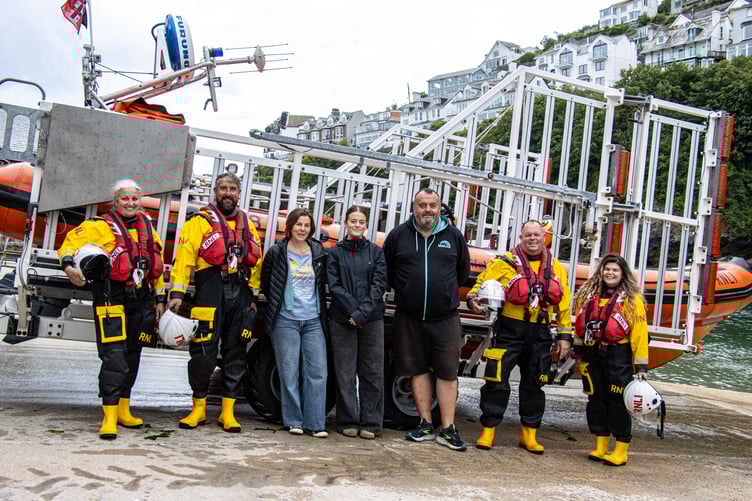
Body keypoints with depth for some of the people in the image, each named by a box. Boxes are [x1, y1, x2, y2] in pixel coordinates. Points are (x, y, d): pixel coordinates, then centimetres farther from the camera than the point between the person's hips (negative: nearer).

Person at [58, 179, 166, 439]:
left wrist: (160, 298, 18)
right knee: (114, 356, -13)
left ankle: (123, 410, 23)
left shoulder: (147, 227, 15)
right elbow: (71, 241, -9)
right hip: (111, 298, -6)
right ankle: (110, 415, -8)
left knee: (132, 356, 11)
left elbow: (156, 265, 20)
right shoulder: (101, 226, -2)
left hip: (141, 300, 6)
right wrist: (69, 264, -30)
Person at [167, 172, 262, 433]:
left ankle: (228, 412, 13)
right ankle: (198, 408, 13)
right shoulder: (200, 221, 4)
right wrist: (177, 293, -12)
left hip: (240, 294, 4)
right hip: (210, 290, -4)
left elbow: (256, 263, 18)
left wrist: (253, 295, 12)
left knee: (236, 353, 5)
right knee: (203, 351, -4)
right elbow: (184, 257, -4)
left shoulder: (248, 225, 19)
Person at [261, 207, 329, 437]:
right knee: (289, 373, 0)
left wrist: (315, 304, 9)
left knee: (318, 372, -2)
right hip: (286, 321, -2)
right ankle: (293, 421, 12)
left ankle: (315, 423, 5)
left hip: (313, 321, 3)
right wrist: (279, 303, 9)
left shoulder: (319, 253, 9)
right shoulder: (277, 252, 1)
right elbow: (265, 284, 9)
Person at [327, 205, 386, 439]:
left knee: (372, 372, 1)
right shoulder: (335, 252, 8)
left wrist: (362, 313, -12)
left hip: (372, 320, 1)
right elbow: (334, 286, 0)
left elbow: (379, 285, 0)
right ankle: (348, 422, 12)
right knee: (345, 373, 2)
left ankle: (371, 422, 10)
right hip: (342, 320, 0)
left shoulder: (376, 252, 9)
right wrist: (352, 311, -12)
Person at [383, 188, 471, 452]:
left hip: (445, 318, 0)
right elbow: (386, 270, 13)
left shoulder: (454, 235, 6)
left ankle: (447, 429, 7)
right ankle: (426, 424, 18)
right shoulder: (399, 234, 3)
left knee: (447, 373, 0)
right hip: (409, 318, 0)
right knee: (418, 370, 7)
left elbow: (463, 271, 19)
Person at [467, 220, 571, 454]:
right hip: (509, 331, -4)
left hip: (539, 335, 4)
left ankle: (529, 435, 24)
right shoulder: (505, 262, -3)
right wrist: (473, 299, -24)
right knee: (497, 380, -4)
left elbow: (563, 304, 11)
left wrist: (565, 335, 8)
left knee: (533, 384, 12)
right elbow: (482, 283, -3)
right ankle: (488, 431, 8)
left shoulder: (555, 268, 9)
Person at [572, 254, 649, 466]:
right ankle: (600, 447, 22)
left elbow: (640, 334, -8)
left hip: (618, 356, -5)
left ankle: (621, 451, 10)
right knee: (595, 399, 9)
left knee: (617, 401, -2)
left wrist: (641, 367, -11)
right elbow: (580, 327, 16)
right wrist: (579, 354, 15)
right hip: (592, 355, 5)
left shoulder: (632, 299, -5)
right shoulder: (589, 295, 10)